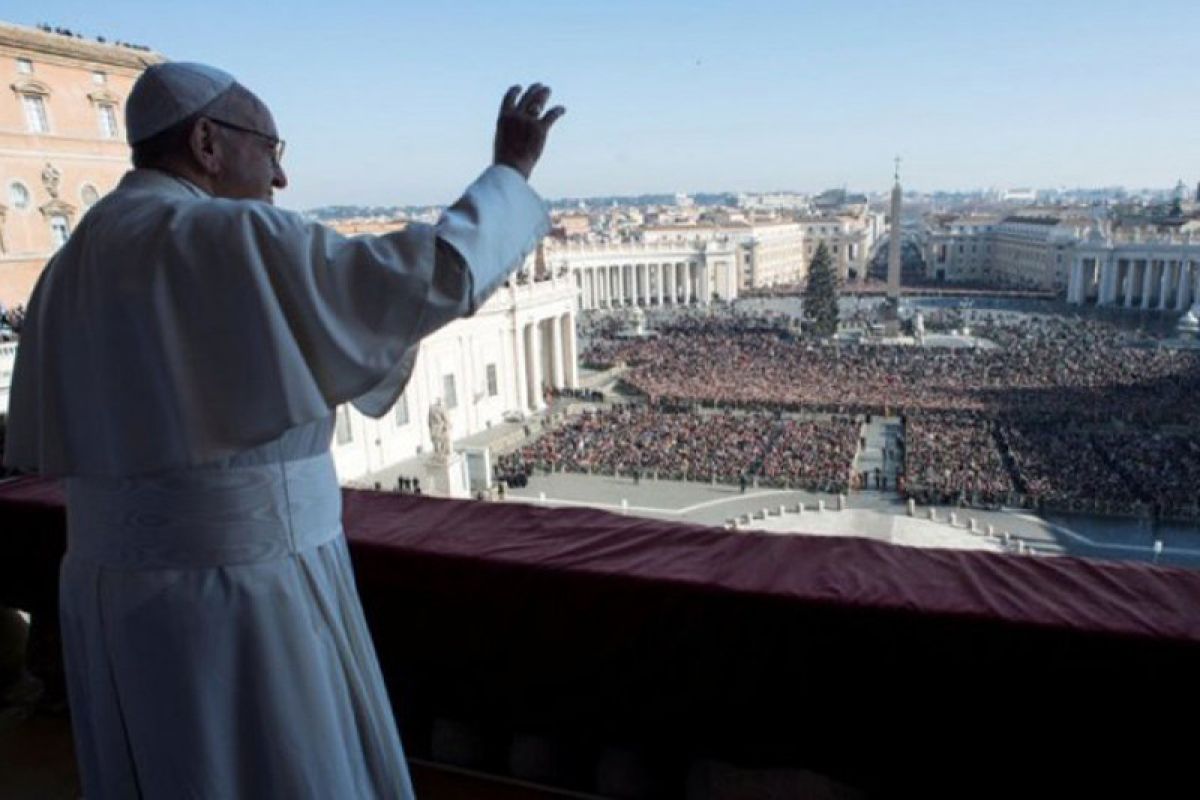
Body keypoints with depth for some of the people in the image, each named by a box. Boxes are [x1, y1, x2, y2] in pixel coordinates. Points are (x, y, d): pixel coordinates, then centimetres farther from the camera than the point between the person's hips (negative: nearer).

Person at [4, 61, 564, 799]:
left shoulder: (74, 266, 9)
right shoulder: (234, 241, -16)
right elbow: (436, 275, -19)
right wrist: (511, 171, -4)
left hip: (124, 590, 8)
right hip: (244, 593, -8)